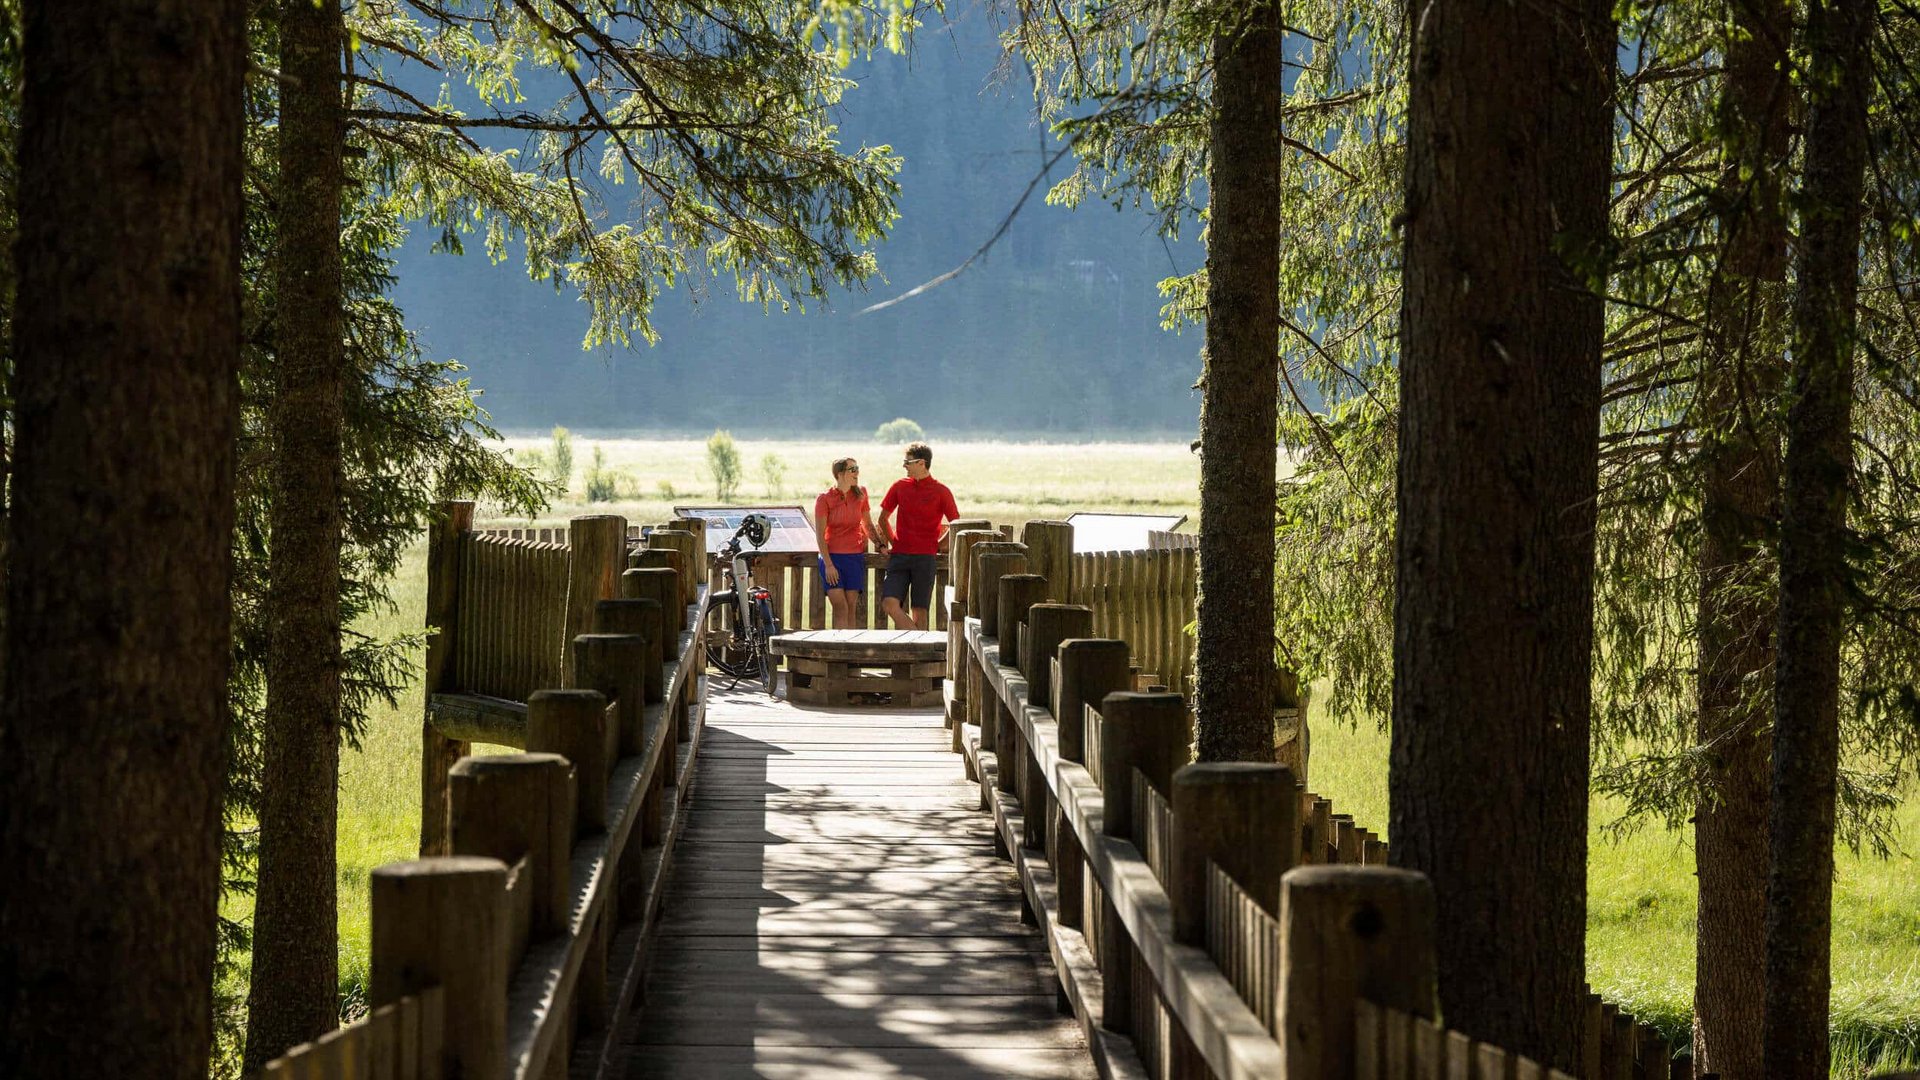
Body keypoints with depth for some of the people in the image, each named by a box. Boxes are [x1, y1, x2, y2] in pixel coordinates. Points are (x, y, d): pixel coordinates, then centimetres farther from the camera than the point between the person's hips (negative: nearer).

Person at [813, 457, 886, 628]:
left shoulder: (860, 495, 6)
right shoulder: (825, 499, -4)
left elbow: (868, 526, 19)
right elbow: (820, 534, -6)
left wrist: (881, 545, 5)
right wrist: (828, 564, -12)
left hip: (855, 557, 3)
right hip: (832, 557, -3)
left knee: (850, 607, 0)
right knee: (840, 607, -12)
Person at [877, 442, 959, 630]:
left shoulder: (940, 492, -1)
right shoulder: (899, 486, 8)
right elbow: (883, 518, 21)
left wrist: (937, 546, 4)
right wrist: (892, 542, 13)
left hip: (925, 558, -3)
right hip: (899, 556, 3)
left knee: (919, 610, 0)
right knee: (889, 603, -14)